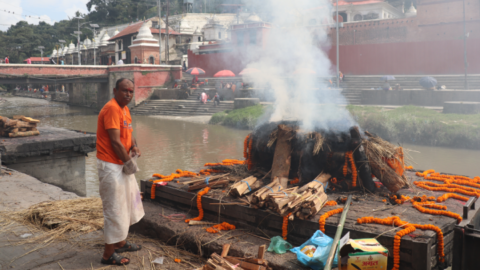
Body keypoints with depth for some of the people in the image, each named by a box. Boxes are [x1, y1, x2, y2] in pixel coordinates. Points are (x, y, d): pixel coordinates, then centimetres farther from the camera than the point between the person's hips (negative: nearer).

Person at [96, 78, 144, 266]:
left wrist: (134, 147, -1)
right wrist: (128, 161, -15)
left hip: (123, 164, 10)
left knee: (127, 203, 21)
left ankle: (121, 243, 38)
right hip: (111, 166, -10)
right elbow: (115, 141, -23)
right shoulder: (112, 108, -20)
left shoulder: (124, 108, 11)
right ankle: (108, 254, 10)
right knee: (114, 209, -3)